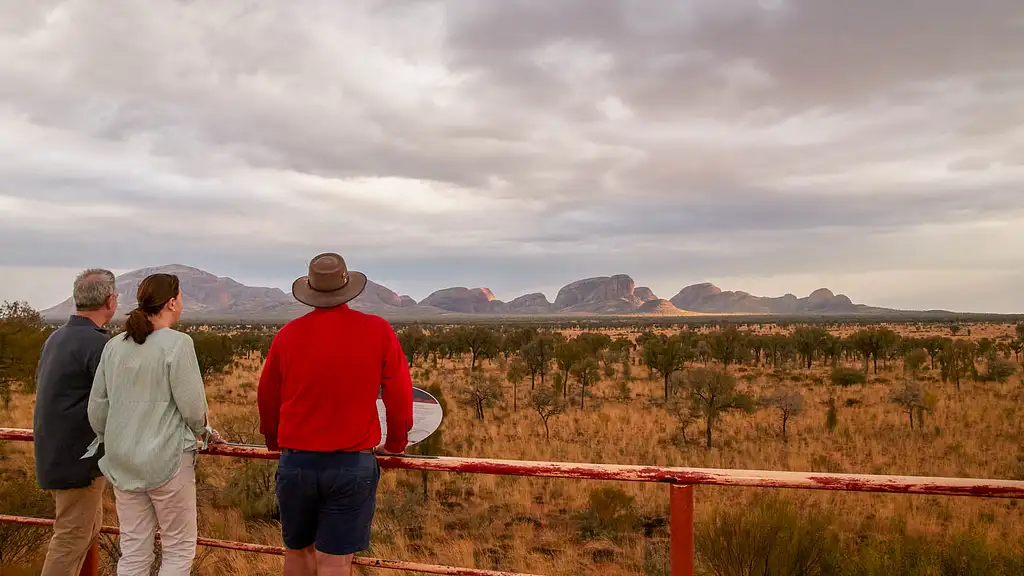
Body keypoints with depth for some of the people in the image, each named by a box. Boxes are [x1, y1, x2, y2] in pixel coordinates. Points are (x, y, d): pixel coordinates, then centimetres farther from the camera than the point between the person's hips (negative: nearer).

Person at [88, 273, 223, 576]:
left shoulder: (114, 346, 5)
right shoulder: (177, 343, -13)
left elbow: (97, 408, 9)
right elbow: (192, 405, -13)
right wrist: (204, 432, 7)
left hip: (123, 463, 6)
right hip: (167, 460, -6)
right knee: (179, 549, 8)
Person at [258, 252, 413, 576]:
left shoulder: (288, 334, -2)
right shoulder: (378, 331, -6)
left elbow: (267, 398, 8)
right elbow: (400, 396, -3)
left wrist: (274, 442, 27)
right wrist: (396, 444, 14)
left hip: (296, 461, 2)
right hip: (354, 464, -2)